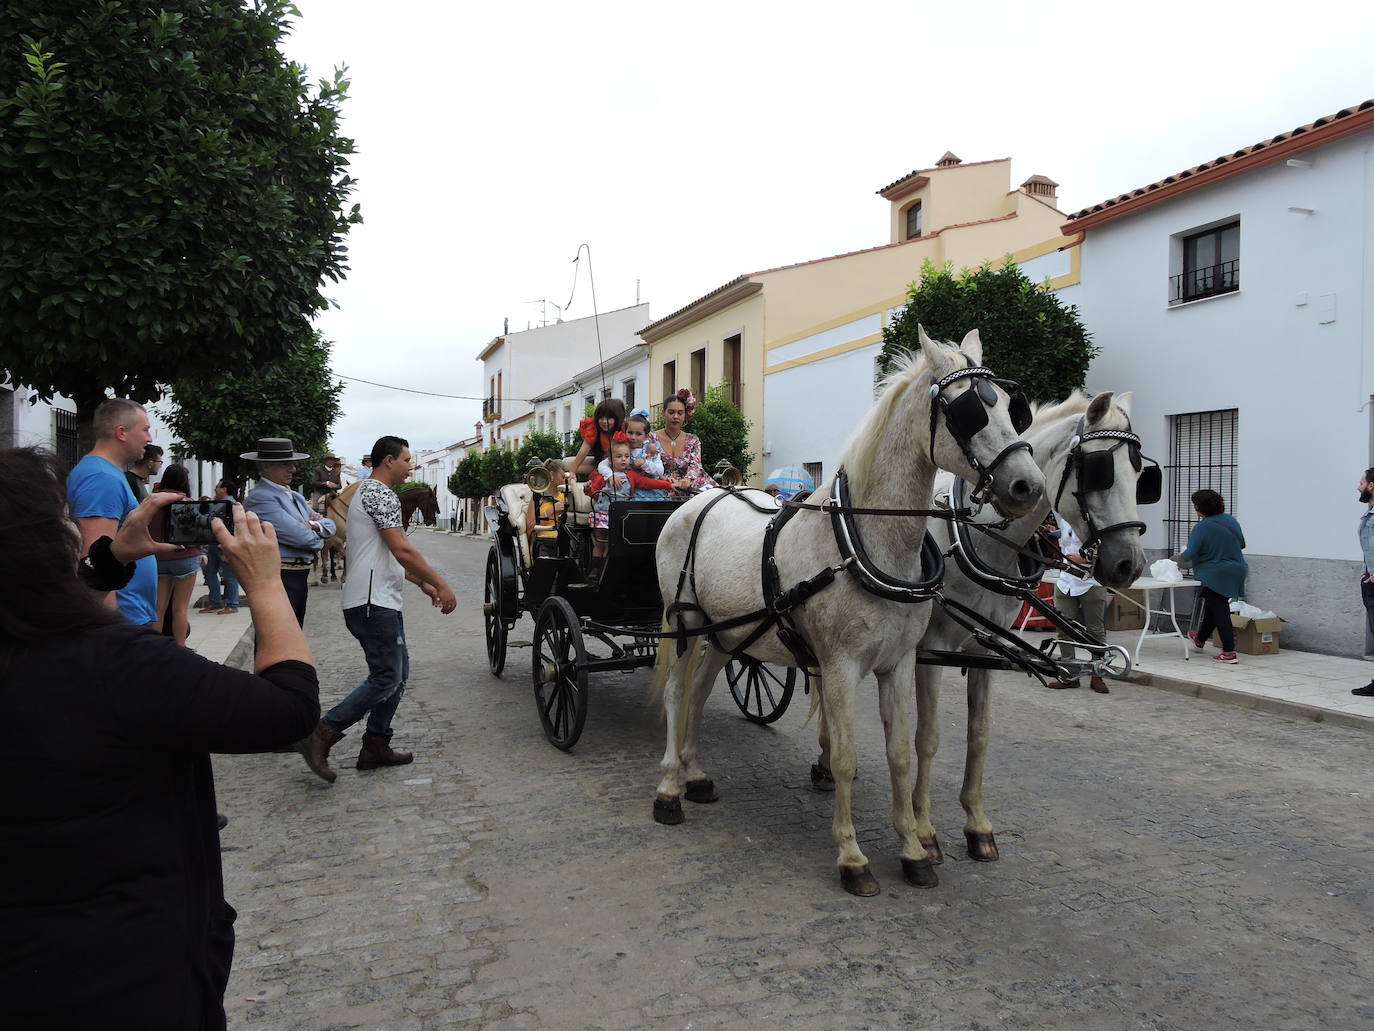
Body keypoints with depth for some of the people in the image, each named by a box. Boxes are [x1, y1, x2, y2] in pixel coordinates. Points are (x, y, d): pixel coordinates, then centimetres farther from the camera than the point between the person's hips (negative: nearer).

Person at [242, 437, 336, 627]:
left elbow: (330, 525, 16)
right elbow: (299, 536, -20)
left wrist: (314, 525, -7)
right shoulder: (260, 497, -12)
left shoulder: (294, 496, 18)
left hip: (300, 576, 10)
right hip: (277, 578, -10)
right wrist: (317, 541, 2)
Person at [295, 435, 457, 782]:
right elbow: (402, 549, -20)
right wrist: (440, 584, -14)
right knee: (386, 679, -10)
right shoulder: (381, 494, -12)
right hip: (374, 602, -11)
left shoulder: (367, 492, 22)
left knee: (398, 673, 12)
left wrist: (423, 583, 21)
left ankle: (376, 745, 16)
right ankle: (320, 735, -7)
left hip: (380, 600, 11)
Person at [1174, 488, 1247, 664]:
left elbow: (1190, 554, -19)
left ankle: (1229, 652, -3)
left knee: (1220, 612, -3)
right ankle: (1200, 639, 40)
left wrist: (1180, 557, 1)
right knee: (1212, 607, 22)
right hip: (1236, 572, 8)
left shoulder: (1201, 527, -18)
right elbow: (1242, 543, 15)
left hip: (1215, 576, -8)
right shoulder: (1231, 520, 4)